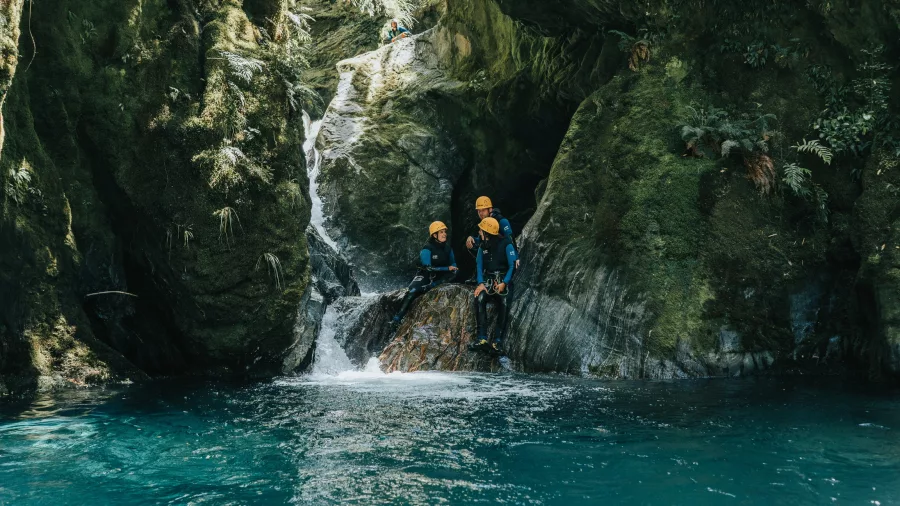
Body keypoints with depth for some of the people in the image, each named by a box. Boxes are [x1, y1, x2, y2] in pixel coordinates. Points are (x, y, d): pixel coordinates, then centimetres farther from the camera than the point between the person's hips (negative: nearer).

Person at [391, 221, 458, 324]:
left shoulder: (447, 247, -1)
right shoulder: (427, 249, -18)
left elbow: (453, 264, 9)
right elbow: (428, 268, -22)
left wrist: (452, 268, -16)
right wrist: (447, 268, -24)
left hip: (439, 276, 5)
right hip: (425, 274, -4)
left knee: (454, 272, -26)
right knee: (412, 290, -32)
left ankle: (429, 287, -32)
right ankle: (398, 316, -28)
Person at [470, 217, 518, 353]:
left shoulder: (506, 244, -8)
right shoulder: (483, 245, 7)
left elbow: (513, 265, -10)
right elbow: (479, 265, 6)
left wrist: (504, 283, -21)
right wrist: (480, 283, -10)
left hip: (504, 279, -3)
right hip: (488, 279, 4)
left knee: (503, 304, -29)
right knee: (479, 299, -26)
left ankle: (498, 340, -28)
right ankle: (482, 338, -30)